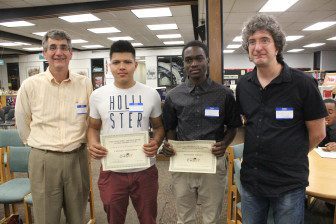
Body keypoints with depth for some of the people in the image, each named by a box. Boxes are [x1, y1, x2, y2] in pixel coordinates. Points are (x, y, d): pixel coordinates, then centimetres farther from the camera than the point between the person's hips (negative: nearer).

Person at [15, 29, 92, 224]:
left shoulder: (85, 84, -2)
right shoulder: (30, 85, -4)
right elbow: (23, 123, 8)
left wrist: (77, 144, 9)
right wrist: (40, 146, 11)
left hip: (77, 158, 1)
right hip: (43, 160, -1)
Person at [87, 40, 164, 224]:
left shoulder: (151, 95, -2)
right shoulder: (97, 95, -1)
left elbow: (158, 126, 7)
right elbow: (93, 127, 10)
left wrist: (156, 142, -14)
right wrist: (92, 143, -11)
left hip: (145, 171, 0)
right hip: (111, 172, 1)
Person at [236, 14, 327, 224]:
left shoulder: (303, 83, -14)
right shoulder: (243, 85, -1)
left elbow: (317, 133, -5)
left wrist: (292, 158, 6)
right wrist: (258, 155, 5)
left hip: (289, 184, -4)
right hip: (251, 179, 4)